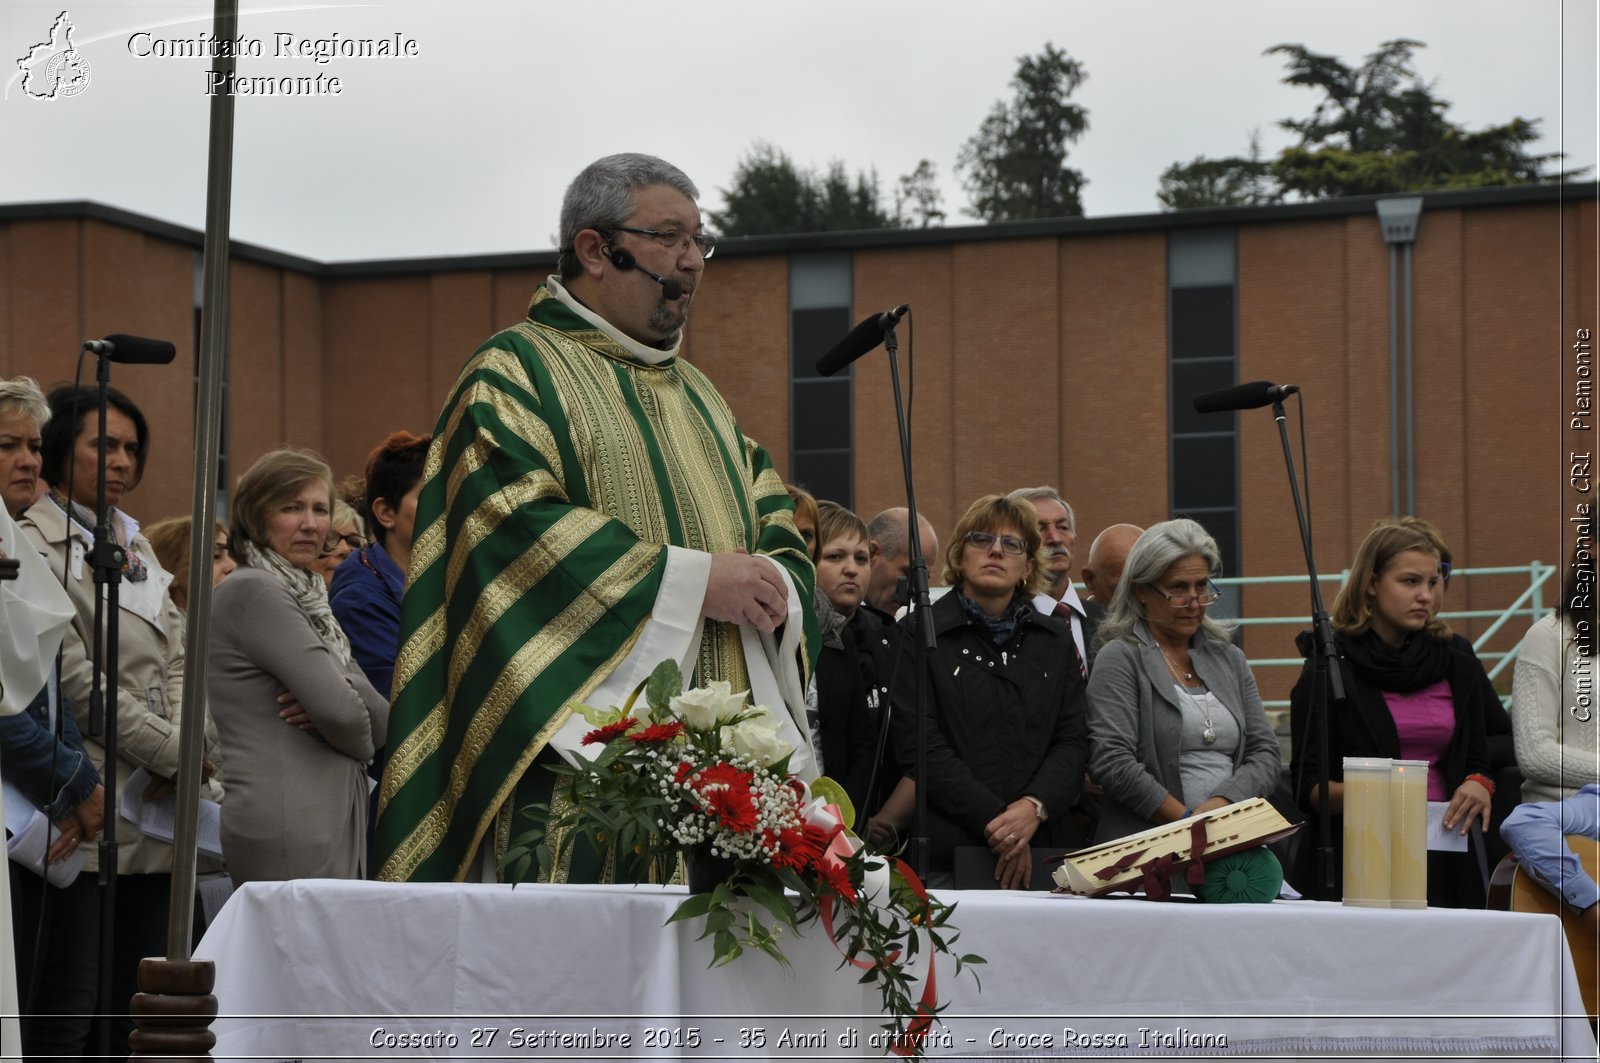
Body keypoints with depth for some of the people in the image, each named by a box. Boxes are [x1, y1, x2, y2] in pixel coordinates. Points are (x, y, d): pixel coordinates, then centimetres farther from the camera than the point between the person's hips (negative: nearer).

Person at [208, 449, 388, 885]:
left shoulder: (306, 599, 20)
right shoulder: (252, 591, -7)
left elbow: (382, 718, 11)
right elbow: (340, 711, -15)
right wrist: (360, 747, 7)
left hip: (334, 819, 8)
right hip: (289, 829, -8)